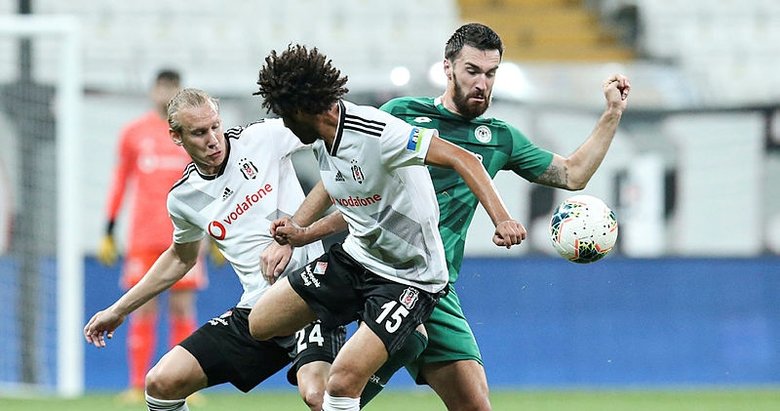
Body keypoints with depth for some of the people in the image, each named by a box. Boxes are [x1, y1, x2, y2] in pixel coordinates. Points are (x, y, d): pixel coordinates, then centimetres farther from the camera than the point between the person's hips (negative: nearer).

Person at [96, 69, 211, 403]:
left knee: (183, 309, -3)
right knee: (143, 310, -2)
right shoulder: (133, 133, 8)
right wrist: (108, 234, 8)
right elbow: (120, 183, 11)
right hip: (143, 237, 0)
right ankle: (137, 386, 0)